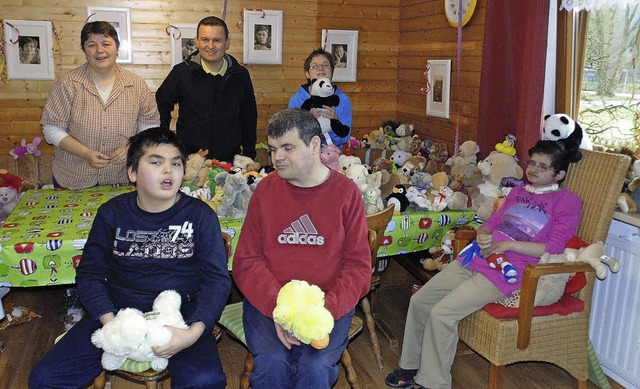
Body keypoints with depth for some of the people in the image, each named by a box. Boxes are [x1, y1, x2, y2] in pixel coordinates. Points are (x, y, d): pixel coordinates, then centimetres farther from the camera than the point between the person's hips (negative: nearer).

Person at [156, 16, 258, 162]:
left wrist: (249, 155, 7)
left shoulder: (241, 75, 3)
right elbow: (161, 104, 11)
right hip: (189, 159, -1)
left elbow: (249, 119, 10)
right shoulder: (181, 72, -2)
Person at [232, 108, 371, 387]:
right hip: (267, 301, 1)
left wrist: (326, 307, -18)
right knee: (272, 362, -24)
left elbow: (358, 265, -1)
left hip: (329, 304, -1)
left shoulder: (346, 192, 1)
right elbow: (246, 260, 1)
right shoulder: (266, 189, 4)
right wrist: (277, 306, -16)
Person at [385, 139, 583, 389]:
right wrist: (483, 237, -2)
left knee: (441, 313, -21)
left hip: (506, 272, -7)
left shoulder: (567, 201, 0)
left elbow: (553, 250, -10)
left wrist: (507, 244, -14)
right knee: (419, 301, 0)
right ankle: (411, 367, 17)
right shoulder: (518, 192, 21)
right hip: (475, 260, 8)